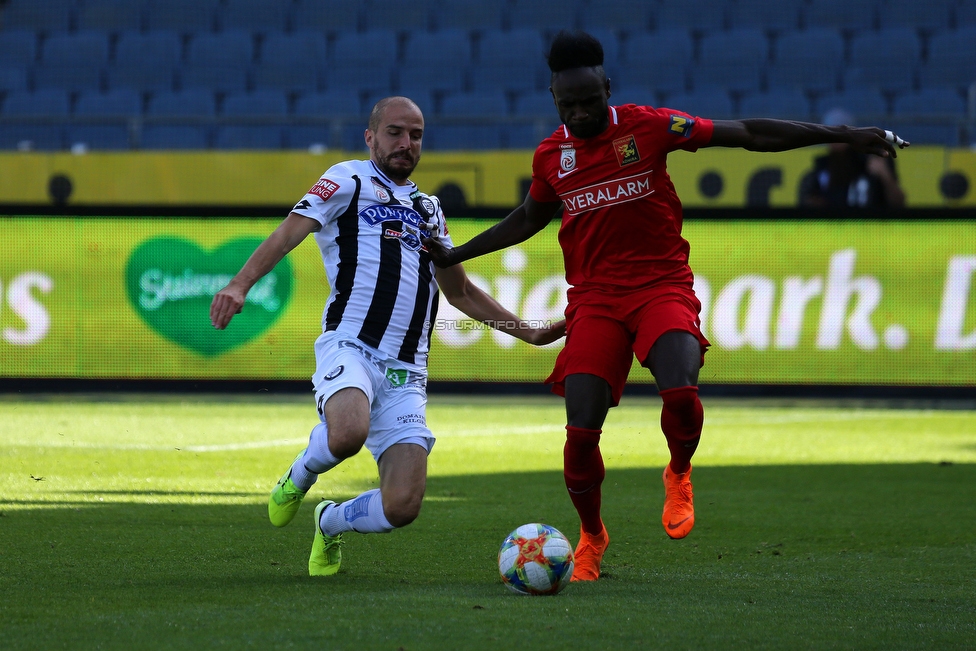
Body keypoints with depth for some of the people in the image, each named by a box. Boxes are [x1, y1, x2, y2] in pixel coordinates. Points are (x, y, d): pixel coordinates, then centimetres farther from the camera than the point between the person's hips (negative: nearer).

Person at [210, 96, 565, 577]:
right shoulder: (349, 180, 8)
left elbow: (461, 293, 36)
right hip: (350, 347, -5)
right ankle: (298, 477, -1)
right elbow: (289, 232, -5)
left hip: (406, 374, 5)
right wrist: (240, 285, -22)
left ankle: (331, 523, 24)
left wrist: (530, 334, 30)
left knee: (402, 507, -11)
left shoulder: (429, 209, 26)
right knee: (348, 433, -39)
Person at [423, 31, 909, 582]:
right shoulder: (551, 156, 6)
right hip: (595, 298, 3)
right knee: (581, 432, -10)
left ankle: (679, 475, 6)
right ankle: (591, 536, 18)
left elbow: (748, 135, -5)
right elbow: (529, 218, 28)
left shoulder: (648, 127, -5)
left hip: (662, 284, -3)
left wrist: (846, 137, -7)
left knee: (680, 393, -29)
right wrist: (456, 255, 29)